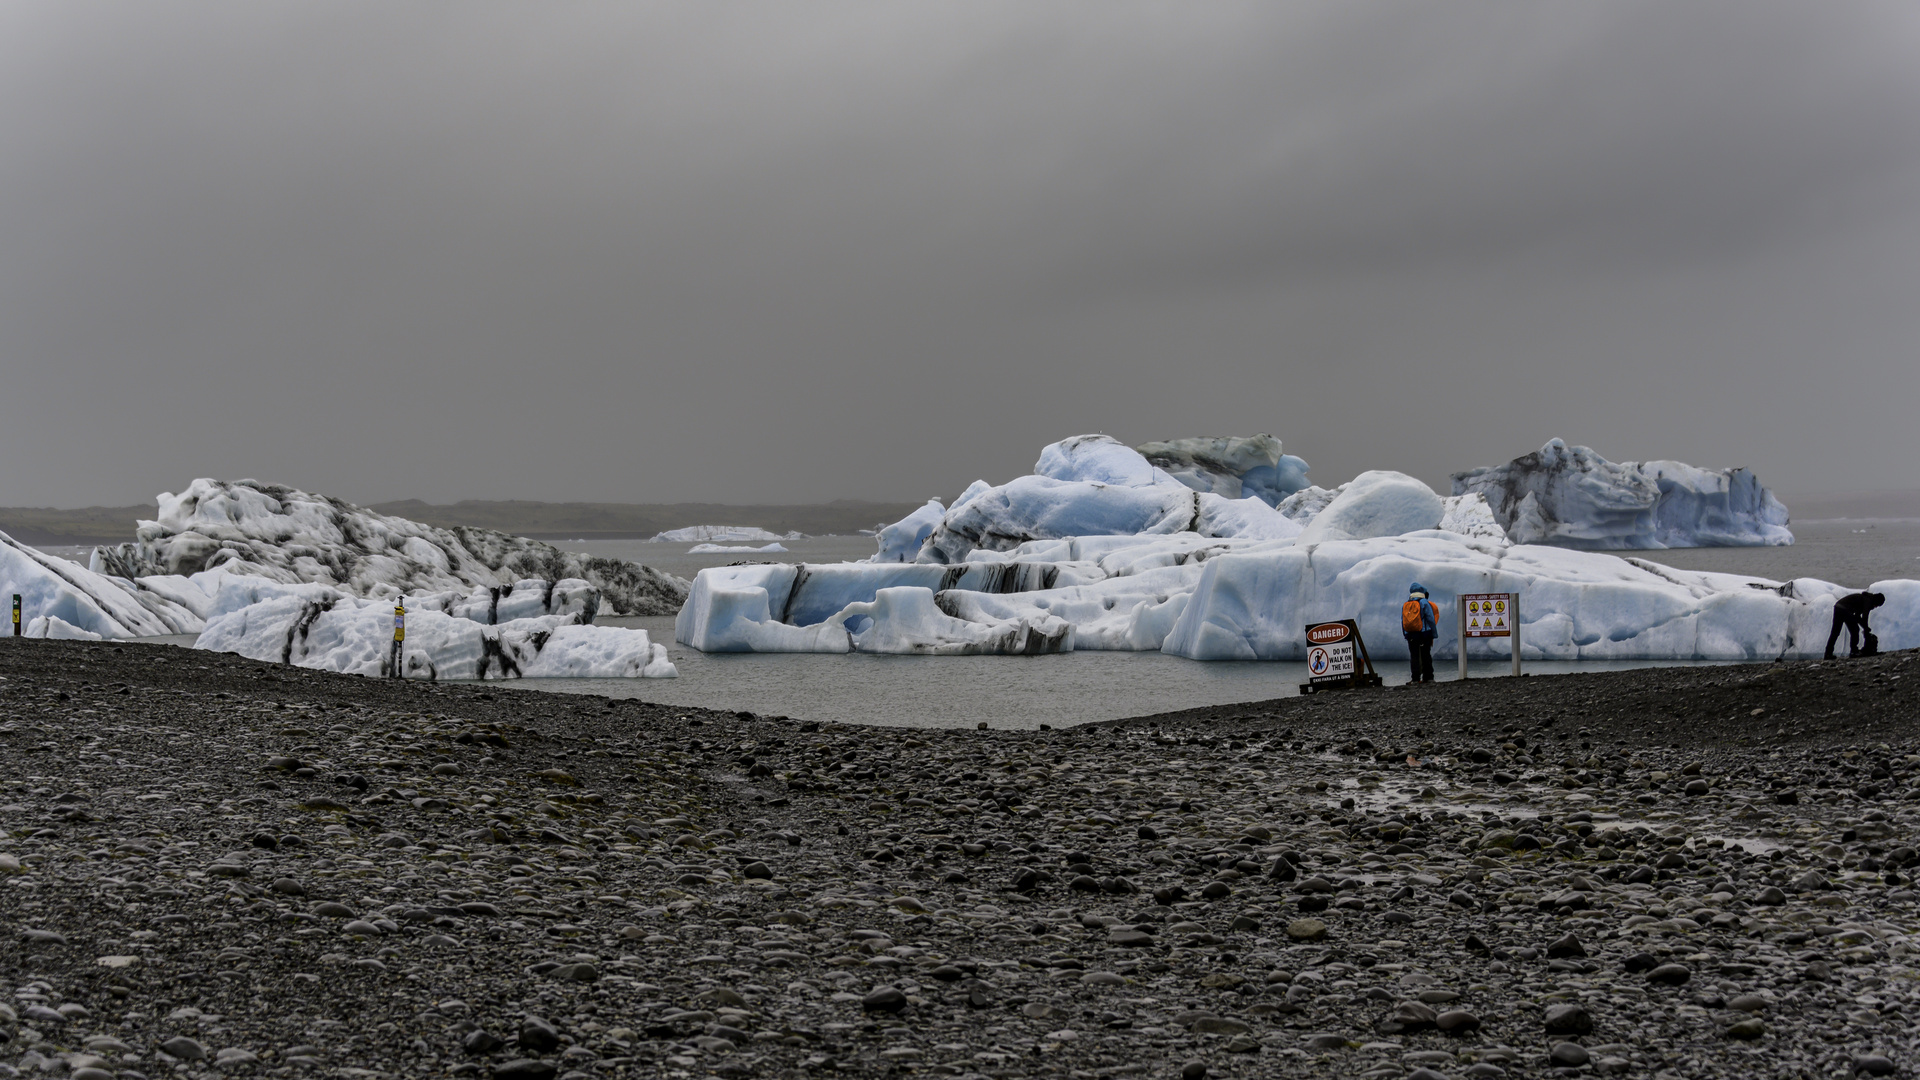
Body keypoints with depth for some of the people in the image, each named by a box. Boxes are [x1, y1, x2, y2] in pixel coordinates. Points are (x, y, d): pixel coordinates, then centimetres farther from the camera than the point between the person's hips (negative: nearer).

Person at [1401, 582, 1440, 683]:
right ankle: (1428, 677, 2)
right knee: (1426, 656, 2)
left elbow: (1403, 622, 11)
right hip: (1424, 633, -3)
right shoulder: (1424, 603, -2)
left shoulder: (1404, 605, 11)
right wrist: (1433, 635, 0)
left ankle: (1416, 679, -3)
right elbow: (1431, 620, -5)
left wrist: (1406, 636, 14)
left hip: (1410, 636, 3)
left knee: (1414, 657, 2)